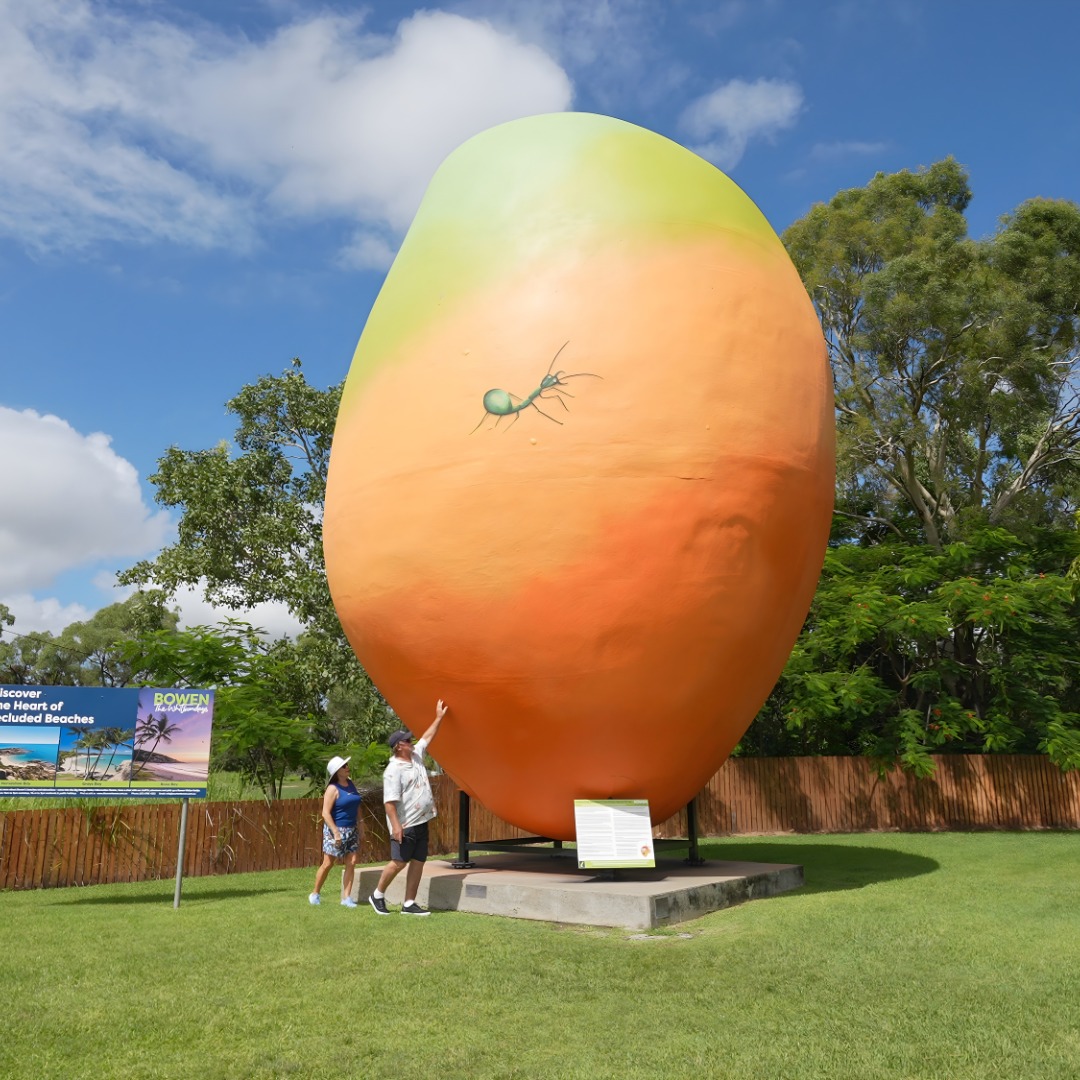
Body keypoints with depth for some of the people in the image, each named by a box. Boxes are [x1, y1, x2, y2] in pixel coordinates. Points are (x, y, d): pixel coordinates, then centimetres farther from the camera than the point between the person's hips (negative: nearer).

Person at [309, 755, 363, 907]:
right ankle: (315, 894, 20)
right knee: (328, 864, 2)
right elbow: (325, 813, -17)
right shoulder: (333, 789, -13)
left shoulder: (351, 784, 7)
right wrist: (336, 833, -22)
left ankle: (346, 897, 5)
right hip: (336, 829, -6)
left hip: (352, 830, 6)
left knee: (351, 863, 0)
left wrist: (360, 826, 13)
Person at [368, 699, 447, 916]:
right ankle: (377, 895, 17)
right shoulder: (394, 770, -15)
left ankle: (409, 904, 13)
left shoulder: (416, 756, 11)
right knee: (399, 862, -3)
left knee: (418, 862, 7)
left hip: (421, 822, 8)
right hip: (405, 825, -8)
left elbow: (428, 737, 24)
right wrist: (395, 825, -25)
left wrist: (439, 717, 23)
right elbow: (390, 801, -20)